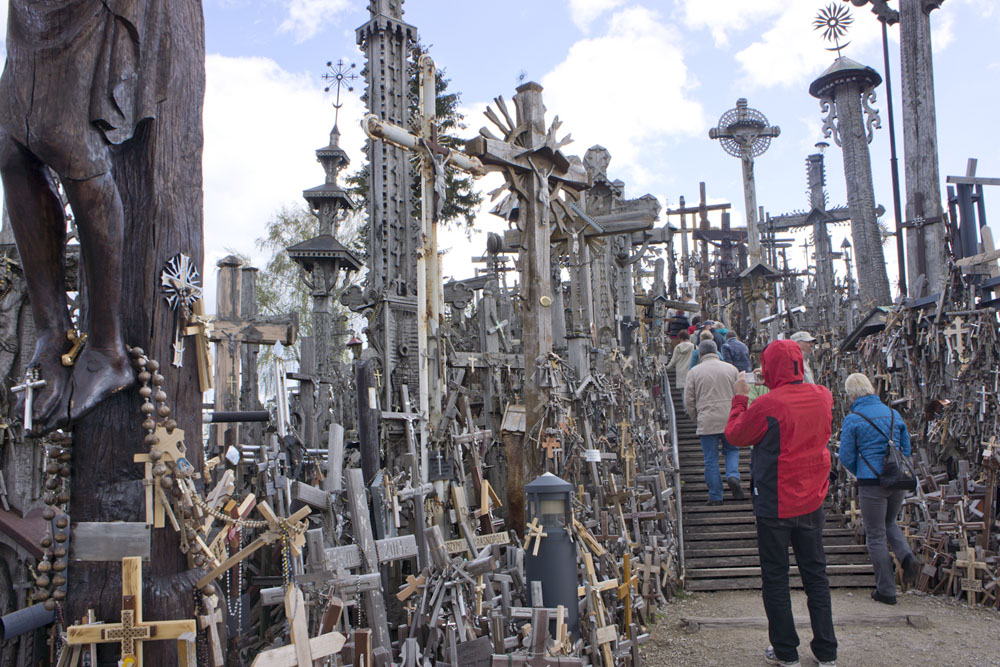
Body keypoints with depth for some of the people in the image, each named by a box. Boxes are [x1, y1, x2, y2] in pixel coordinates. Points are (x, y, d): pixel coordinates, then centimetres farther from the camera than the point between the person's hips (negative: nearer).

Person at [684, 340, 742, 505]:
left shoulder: (694, 372, 0)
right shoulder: (731, 368, 5)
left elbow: (688, 401, 0)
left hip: (706, 422, -1)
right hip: (730, 420, 2)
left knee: (711, 460, 6)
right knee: (731, 450, 20)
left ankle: (715, 496, 10)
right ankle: (733, 476, -5)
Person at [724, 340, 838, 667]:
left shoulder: (768, 404, -22)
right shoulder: (822, 397, -3)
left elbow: (734, 435, -7)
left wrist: (739, 397, 5)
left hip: (774, 504, -5)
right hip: (812, 501, 5)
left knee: (775, 577, 8)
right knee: (815, 573, 15)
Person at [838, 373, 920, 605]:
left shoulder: (853, 419, -9)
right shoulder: (893, 414, 6)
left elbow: (846, 457, -6)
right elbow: (906, 449, 11)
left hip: (871, 483, -5)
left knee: (876, 536, 7)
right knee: (889, 524, 27)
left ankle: (886, 590, 12)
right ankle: (907, 556, 1)